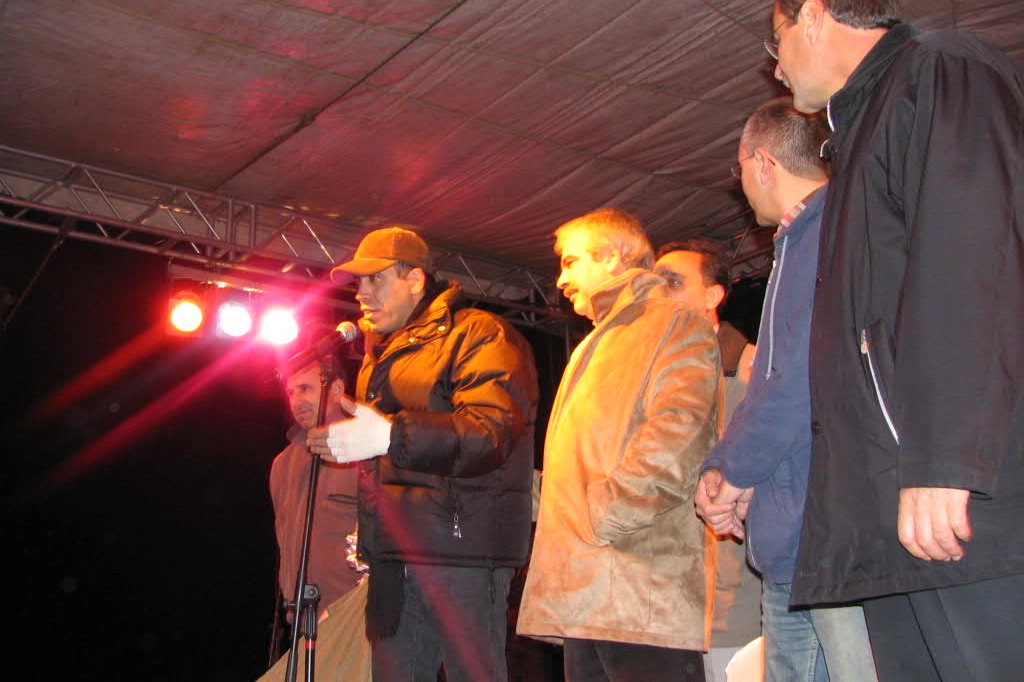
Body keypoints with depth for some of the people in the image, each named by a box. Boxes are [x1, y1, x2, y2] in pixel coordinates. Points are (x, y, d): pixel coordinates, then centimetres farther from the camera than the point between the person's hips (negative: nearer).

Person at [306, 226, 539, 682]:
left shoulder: (479, 333, -3)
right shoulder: (382, 352, 25)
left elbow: (491, 431, -19)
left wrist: (391, 435, -28)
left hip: (462, 553, -8)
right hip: (393, 557, 8)